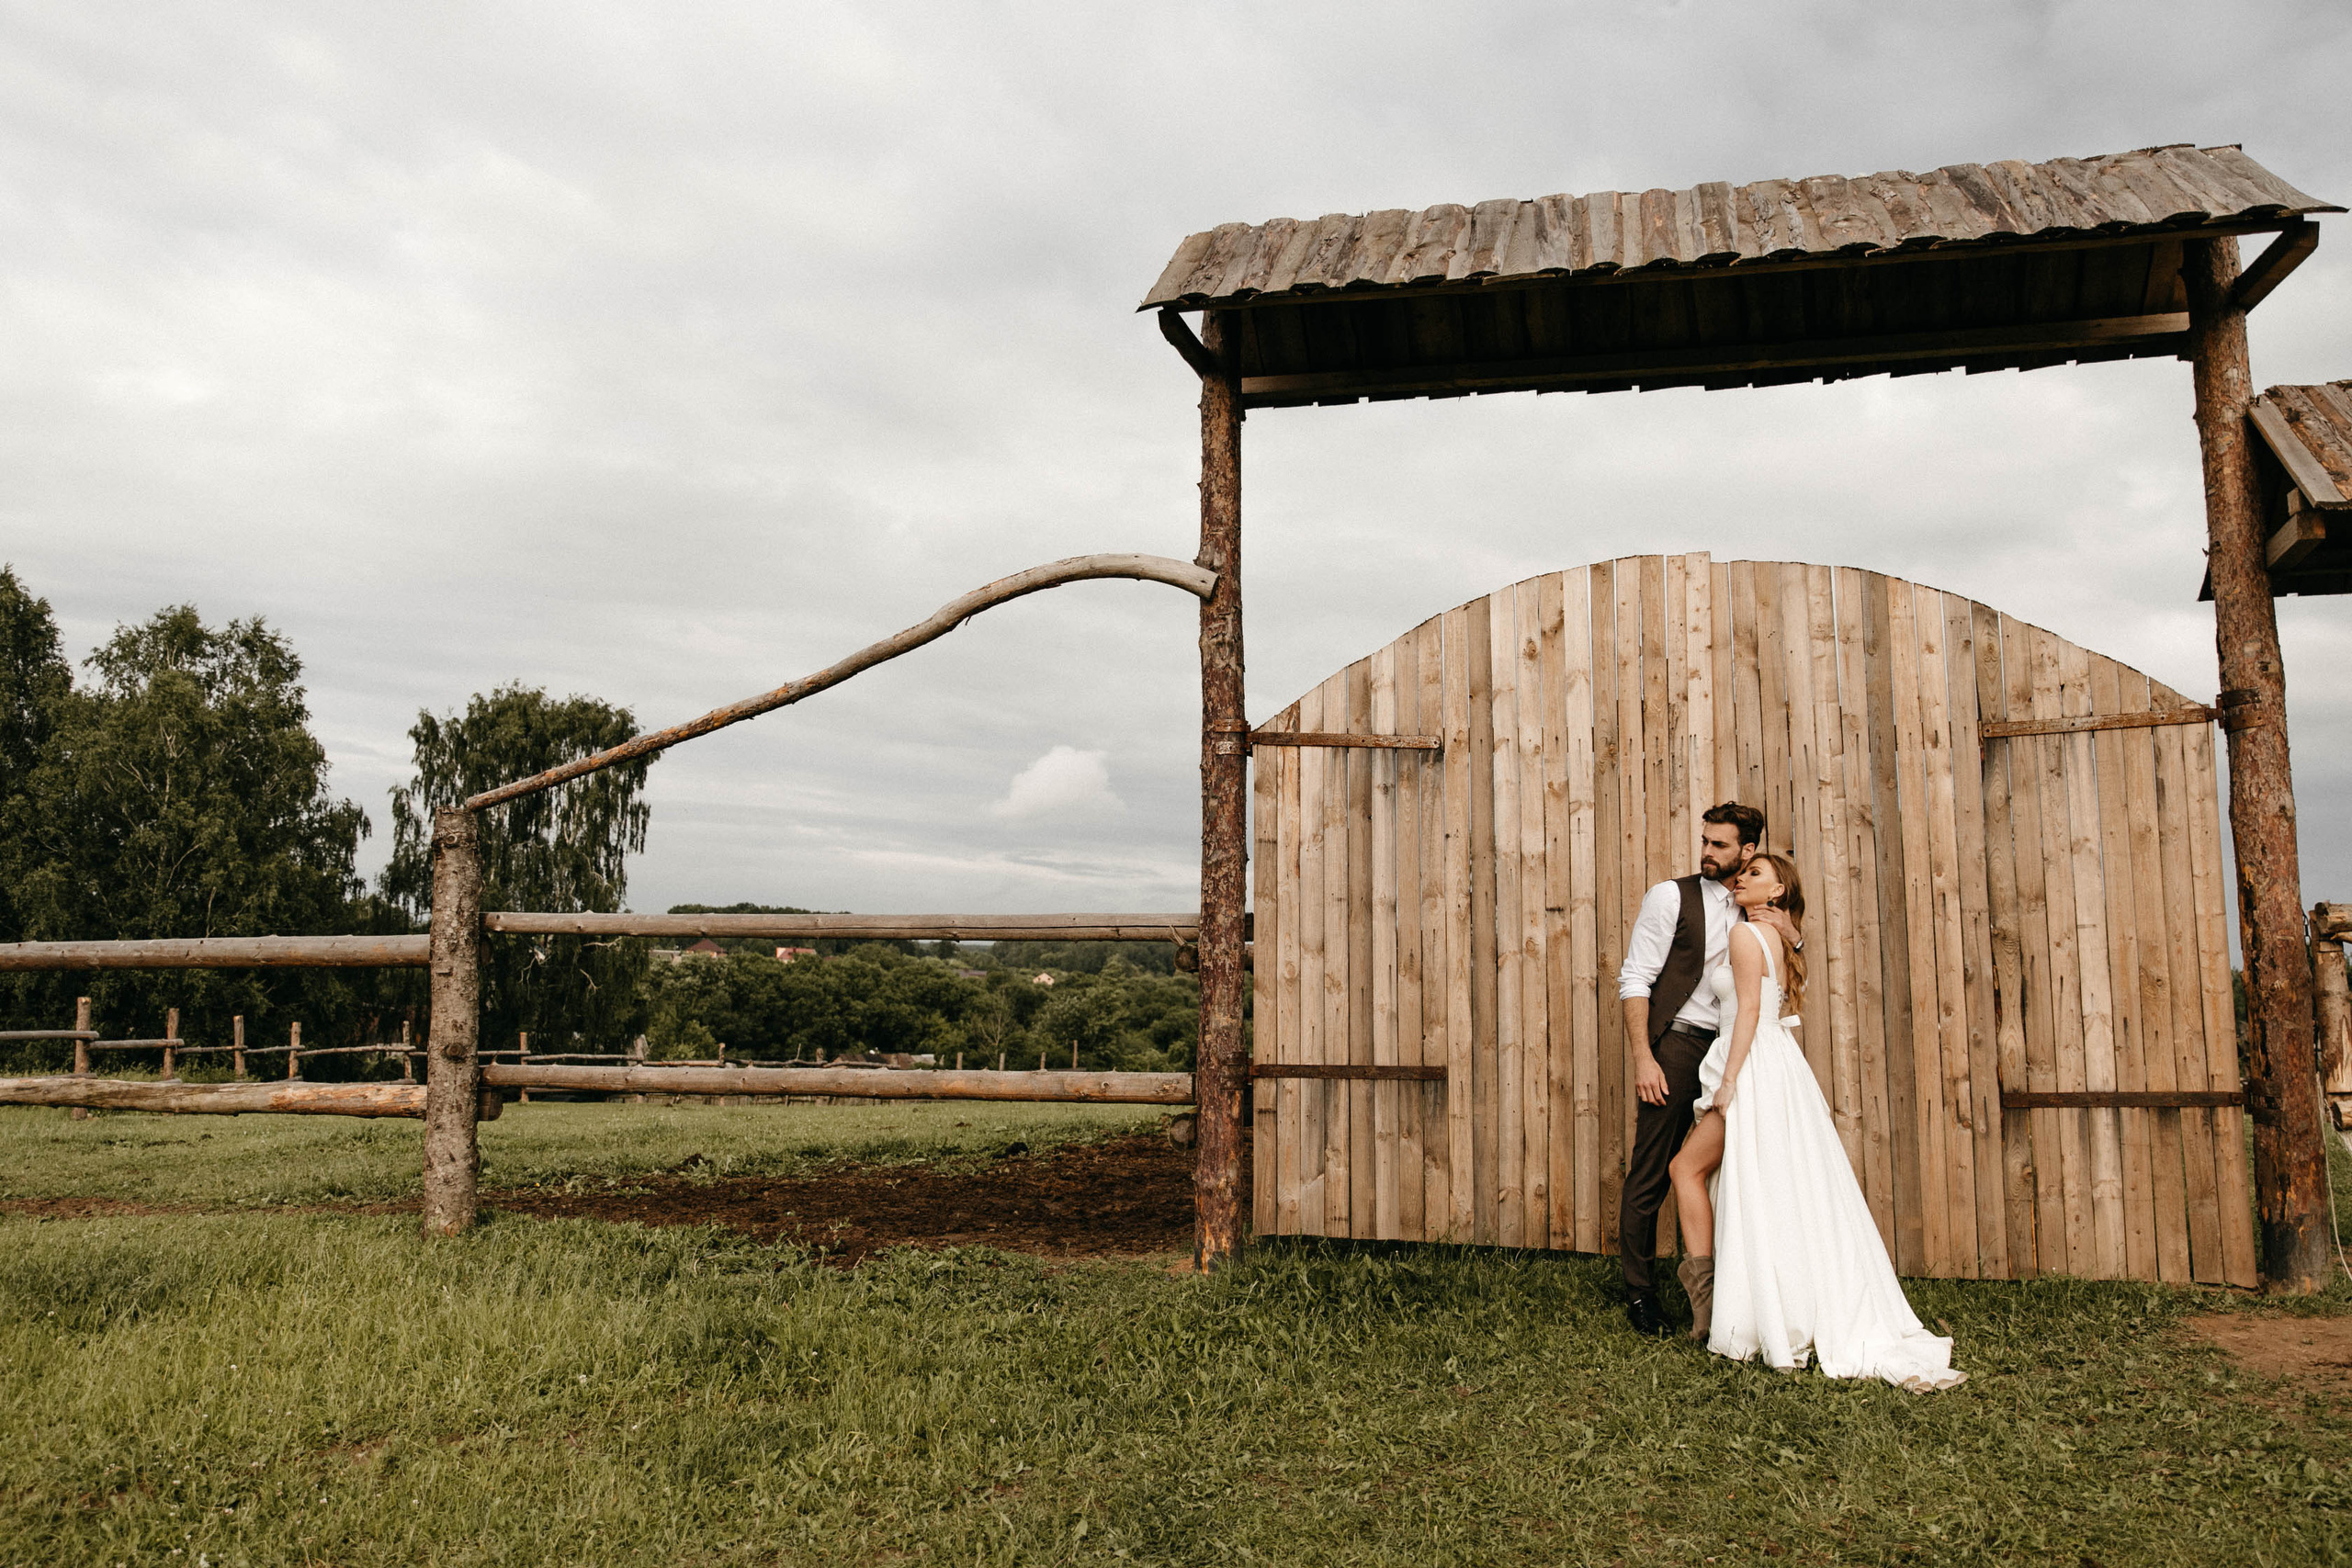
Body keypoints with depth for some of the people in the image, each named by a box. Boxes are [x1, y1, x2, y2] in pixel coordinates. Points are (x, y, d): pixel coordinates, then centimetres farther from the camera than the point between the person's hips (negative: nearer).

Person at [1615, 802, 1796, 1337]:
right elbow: (1633, 979, -7)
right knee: (1650, 1173, -3)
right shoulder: (1671, 896, -2)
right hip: (1675, 1045, -5)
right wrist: (1642, 1058, -16)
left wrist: (1790, 936, 1)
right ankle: (1640, 1292, 9)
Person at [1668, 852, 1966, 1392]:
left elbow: (1749, 1009, -16)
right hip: (1783, 1068, 9)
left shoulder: (1745, 934, -9)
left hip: (1755, 1068, -9)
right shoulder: (1779, 940, 17)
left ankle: (1703, 1290, 2)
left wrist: (1729, 1082, -18)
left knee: (1688, 1167, 1)